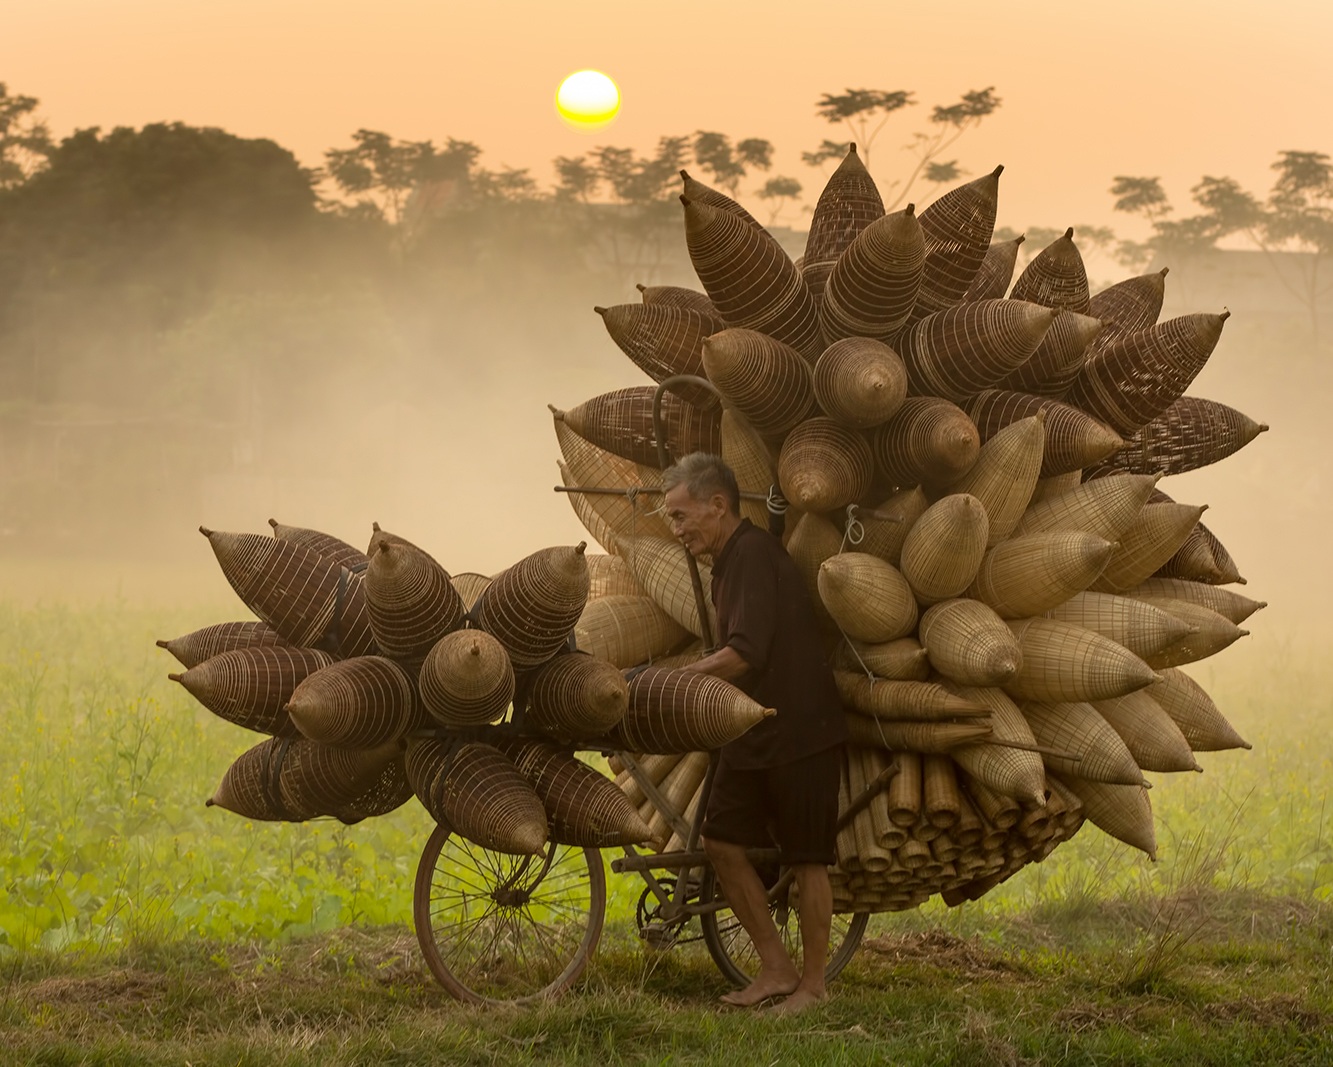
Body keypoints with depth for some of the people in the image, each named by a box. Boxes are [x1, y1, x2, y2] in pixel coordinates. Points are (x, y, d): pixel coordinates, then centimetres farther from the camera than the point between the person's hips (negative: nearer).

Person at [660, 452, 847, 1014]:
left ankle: (813, 982, 13)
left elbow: (743, 654, -25)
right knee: (722, 842, 3)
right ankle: (775, 969, 12)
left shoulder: (755, 554, -18)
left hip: (801, 732, -9)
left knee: (807, 859, 1)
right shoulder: (726, 563, 13)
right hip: (752, 733, 9)